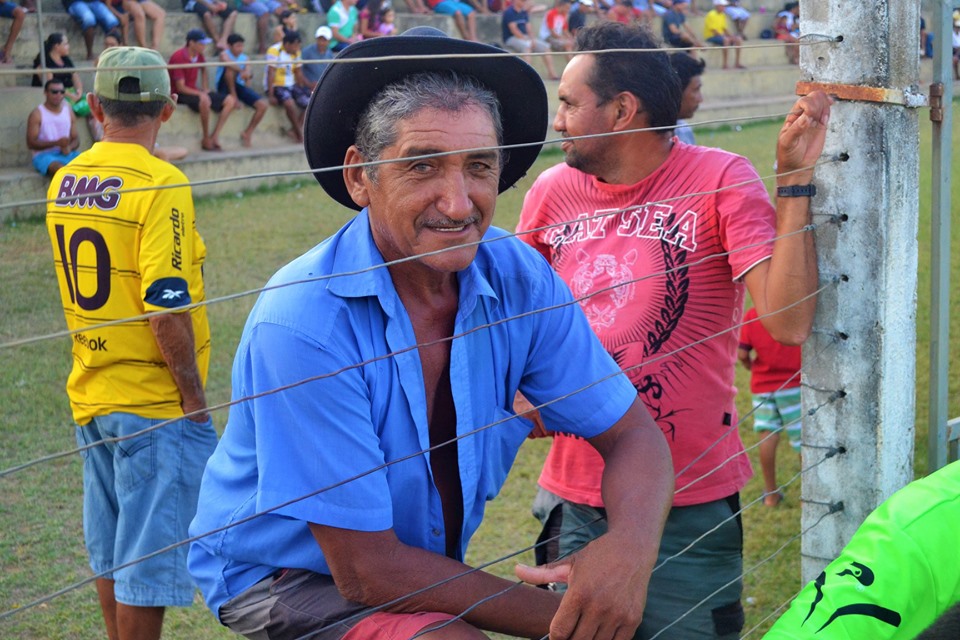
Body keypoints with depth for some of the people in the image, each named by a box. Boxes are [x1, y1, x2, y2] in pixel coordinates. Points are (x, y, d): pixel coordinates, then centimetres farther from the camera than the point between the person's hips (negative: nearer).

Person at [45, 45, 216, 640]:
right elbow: (167, 305, -21)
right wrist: (194, 395, -13)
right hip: (154, 403, -7)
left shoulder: (64, 181, 7)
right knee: (148, 559, 1)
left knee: (111, 553, 18)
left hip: (90, 394, 7)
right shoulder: (160, 183, -16)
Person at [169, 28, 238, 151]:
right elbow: (180, 87, -21)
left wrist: (205, 89, 12)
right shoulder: (178, 57, -20)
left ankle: (215, 136, -12)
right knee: (204, 101, -39)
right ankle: (206, 140, -25)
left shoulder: (199, 56, 2)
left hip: (195, 91, 8)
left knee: (230, 100, -4)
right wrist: (200, 94, -27)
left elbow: (203, 69, 26)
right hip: (180, 95, -8)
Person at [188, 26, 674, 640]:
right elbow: (366, 572, -25)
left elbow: (633, 434, -7)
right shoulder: (305, 325, -28)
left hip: (427, 565, 6)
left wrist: (631, 545, -29)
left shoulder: (518, 278, -12)